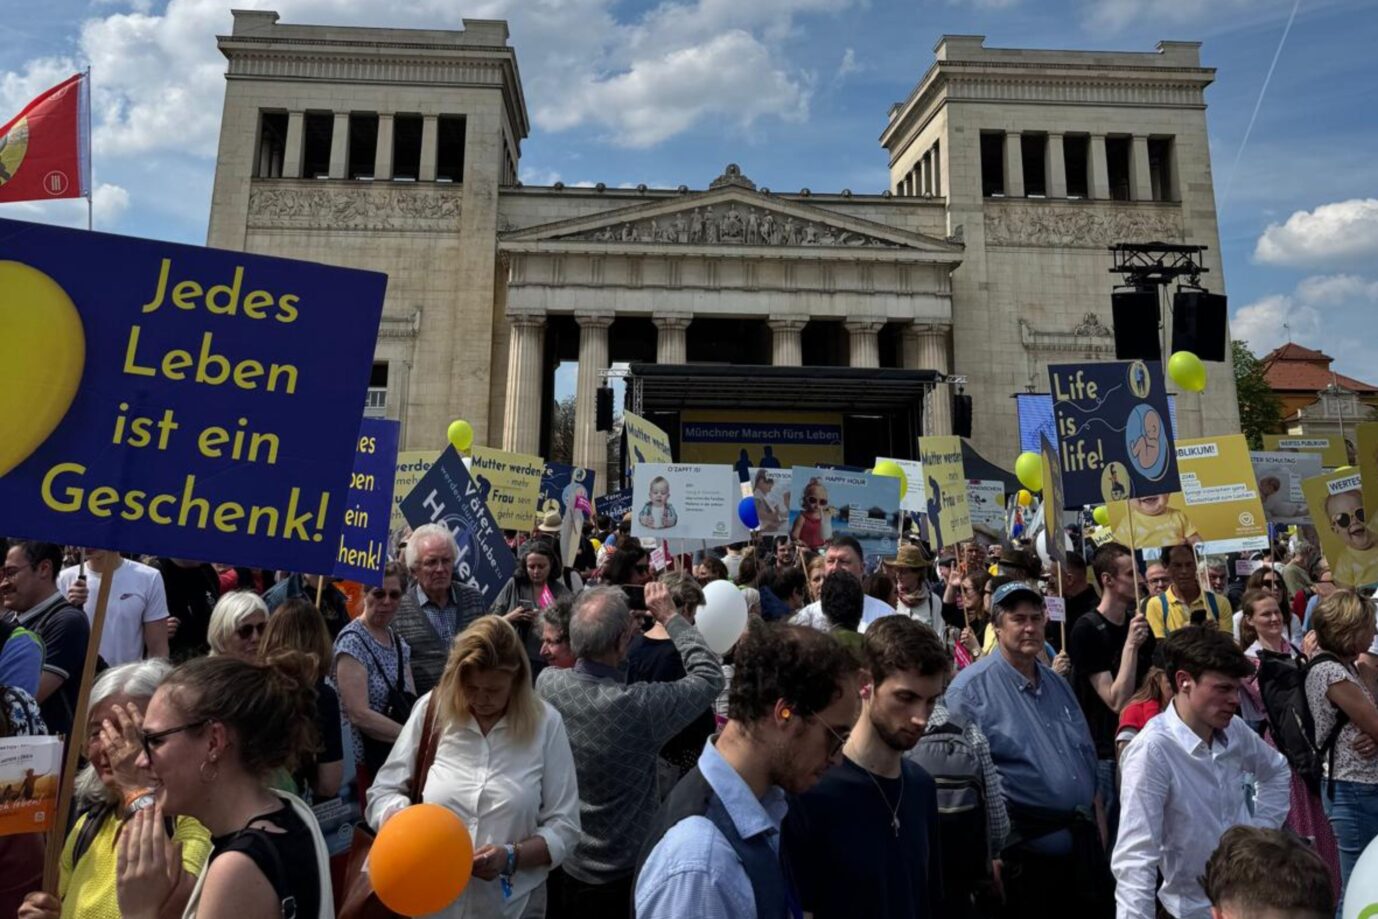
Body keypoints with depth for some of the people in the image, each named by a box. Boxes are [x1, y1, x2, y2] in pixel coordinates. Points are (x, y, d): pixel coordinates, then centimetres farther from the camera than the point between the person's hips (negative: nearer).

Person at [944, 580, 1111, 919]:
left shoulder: (1057, 683, 11)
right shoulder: (971, 688, -14)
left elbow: (1087, 755, 18)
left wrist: (1098, 824, 15)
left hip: (1084, 843, 7)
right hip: (1026, 853, -7)